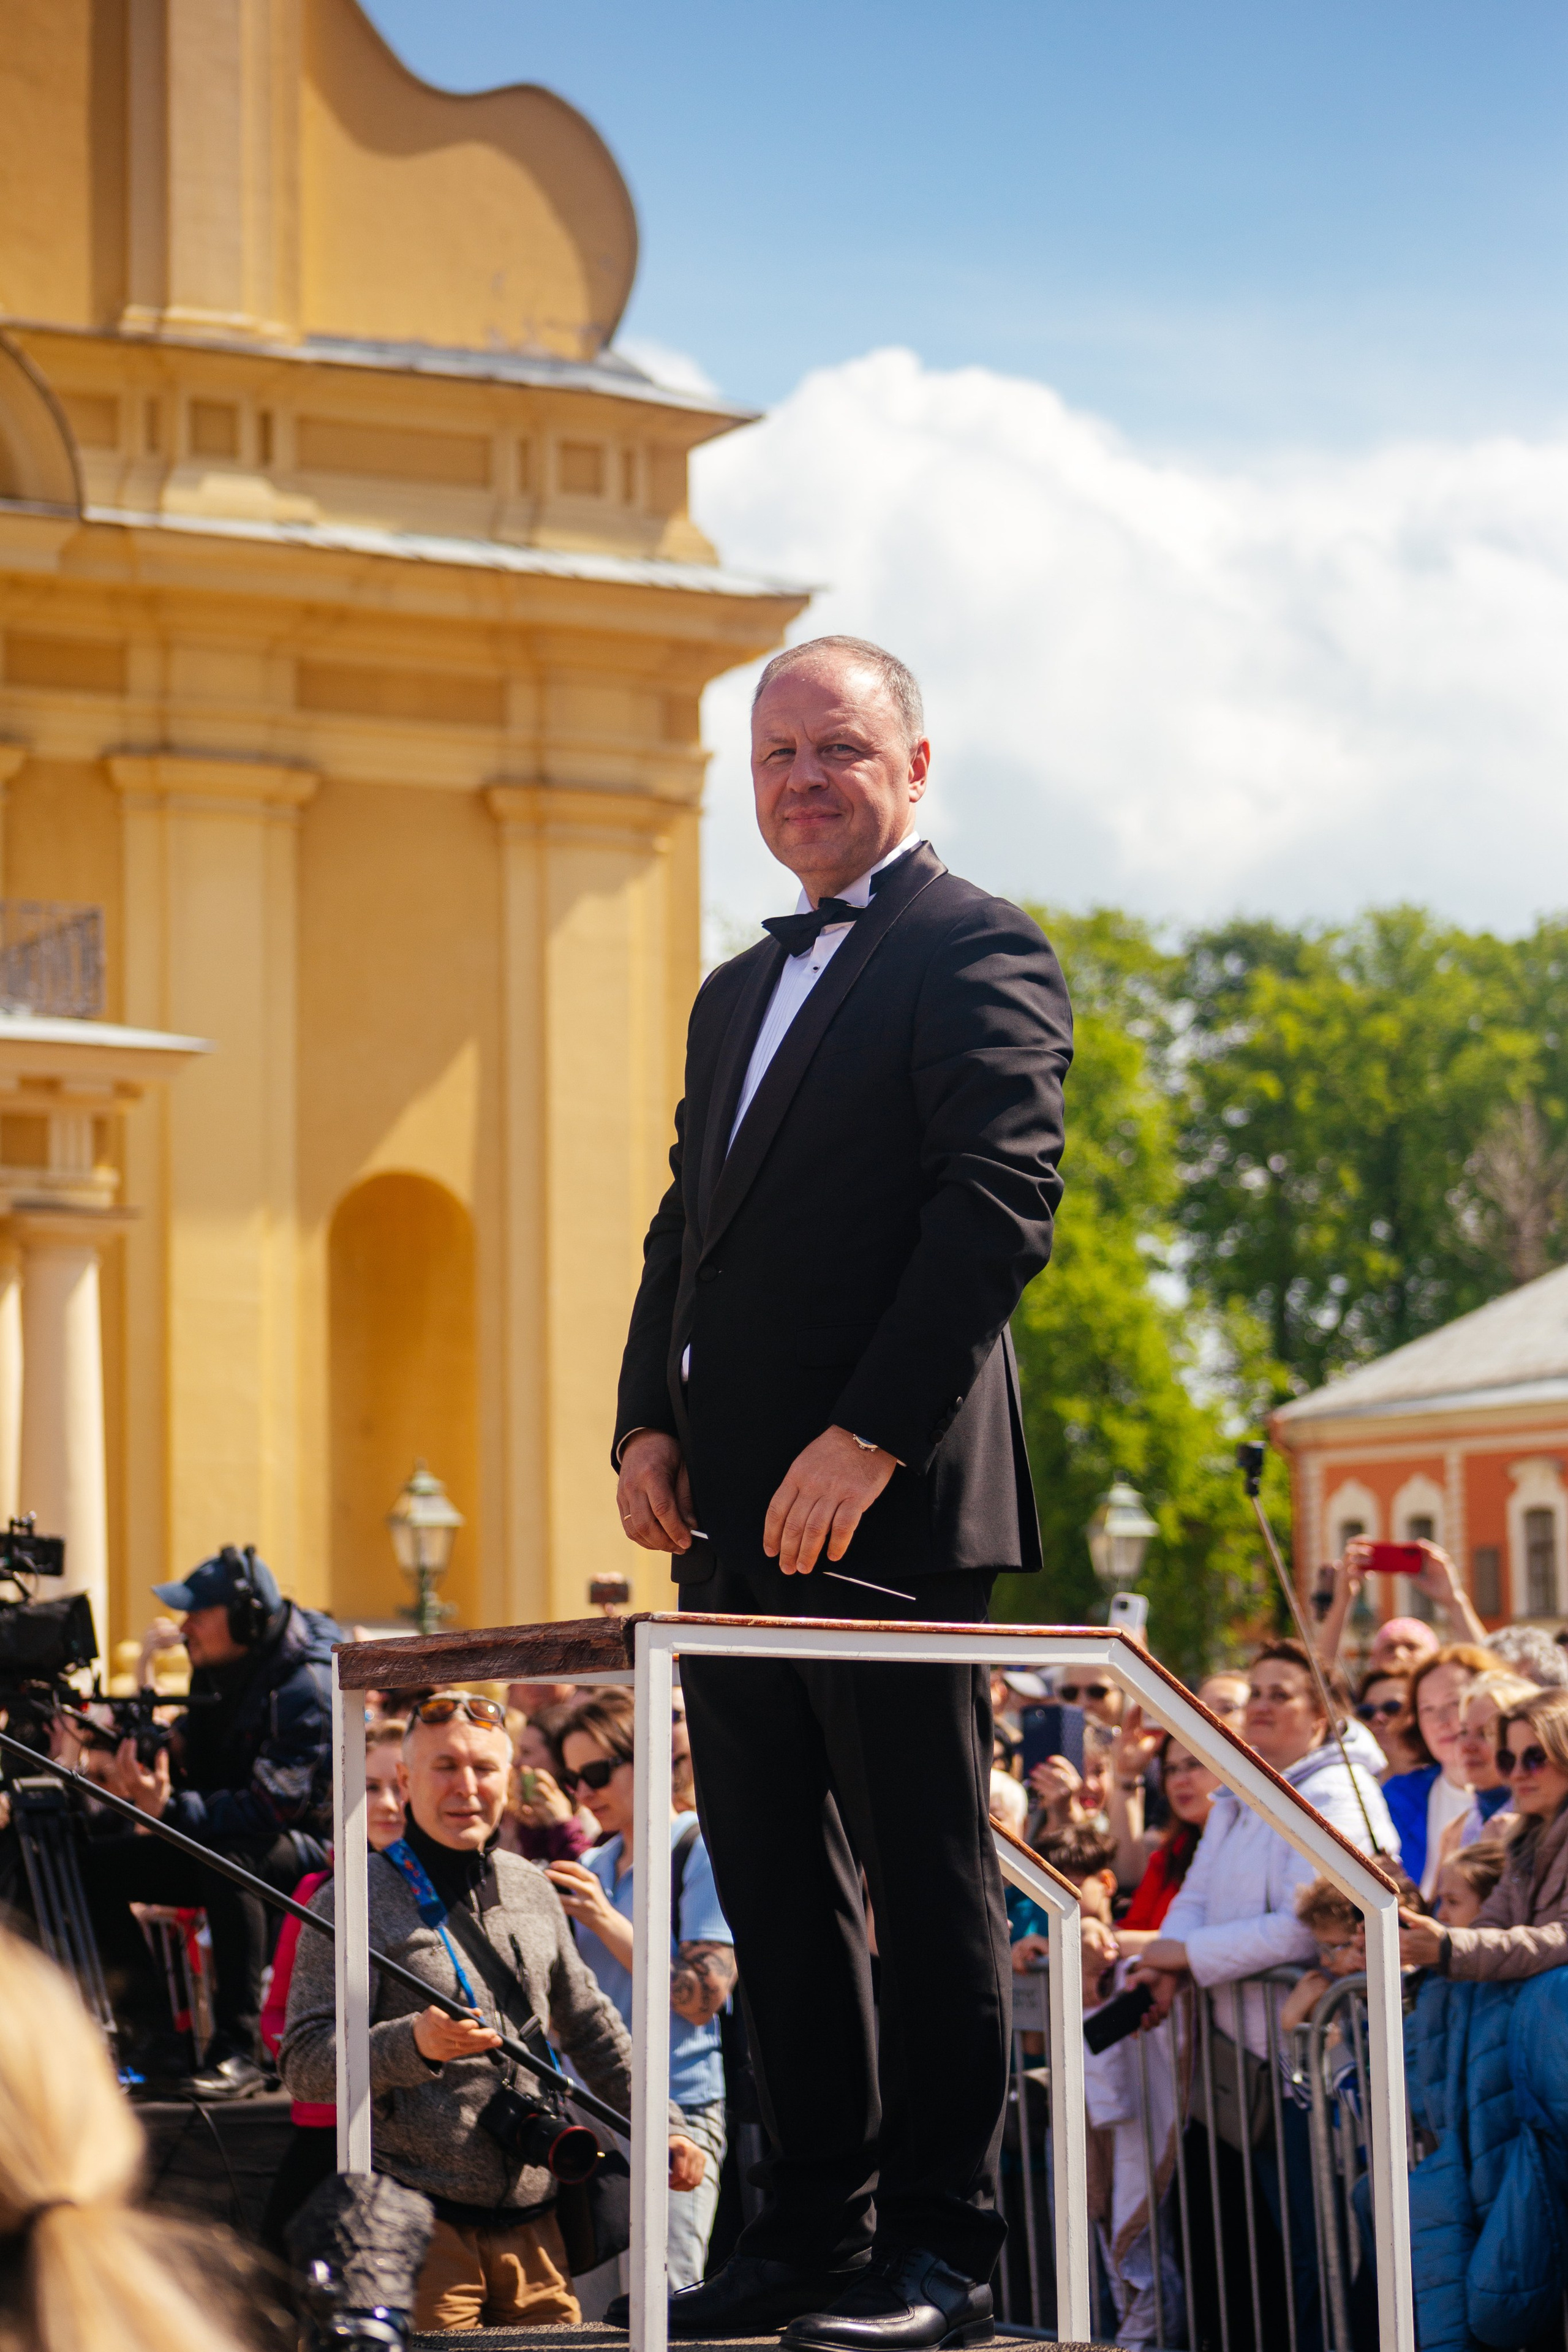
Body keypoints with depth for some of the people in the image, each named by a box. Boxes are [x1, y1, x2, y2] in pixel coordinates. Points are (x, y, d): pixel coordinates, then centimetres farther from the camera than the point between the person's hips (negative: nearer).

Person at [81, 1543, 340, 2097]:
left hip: (316, 1848, -9)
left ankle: (236, 2051, -36)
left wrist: (170, 1809, -35)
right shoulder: (219, 1666, 3)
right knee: (93, 1865, -4)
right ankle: (150, 2036, -5)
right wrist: (150, 1758, -13)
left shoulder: (307, 1687, -24)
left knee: (228, 1860, -41)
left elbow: (275, 1805, -30)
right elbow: (194, 1756, 11)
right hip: (228, 1837, 9)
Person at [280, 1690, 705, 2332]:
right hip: (417, 2224, -5)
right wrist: (412, 2043, -26)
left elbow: (590, 2029, 26)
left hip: (531, 2224, 6)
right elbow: (304, 2064, -11)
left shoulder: (530, 1888, 15)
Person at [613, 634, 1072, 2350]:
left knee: (922, 1874, -3)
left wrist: (866, 1442, -19)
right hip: (733, 1506, 8)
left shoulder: (976, 954, -4)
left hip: (889, 1503, -8)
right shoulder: (738, 992, 22)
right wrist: (648, 1421, 5)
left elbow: (997, 1209, -14)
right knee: (771, 1883, 9)